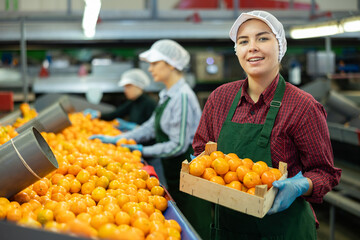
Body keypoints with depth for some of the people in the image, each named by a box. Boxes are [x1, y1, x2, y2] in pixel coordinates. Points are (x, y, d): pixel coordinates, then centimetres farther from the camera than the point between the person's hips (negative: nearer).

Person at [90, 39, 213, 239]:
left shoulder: (182, 97, -20)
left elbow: (178, 145, -21)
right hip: (175, 173, 9)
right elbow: (152, 126, 17)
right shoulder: (168, 94, 10)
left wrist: (143, 151, -13)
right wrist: (116, 139, 14)